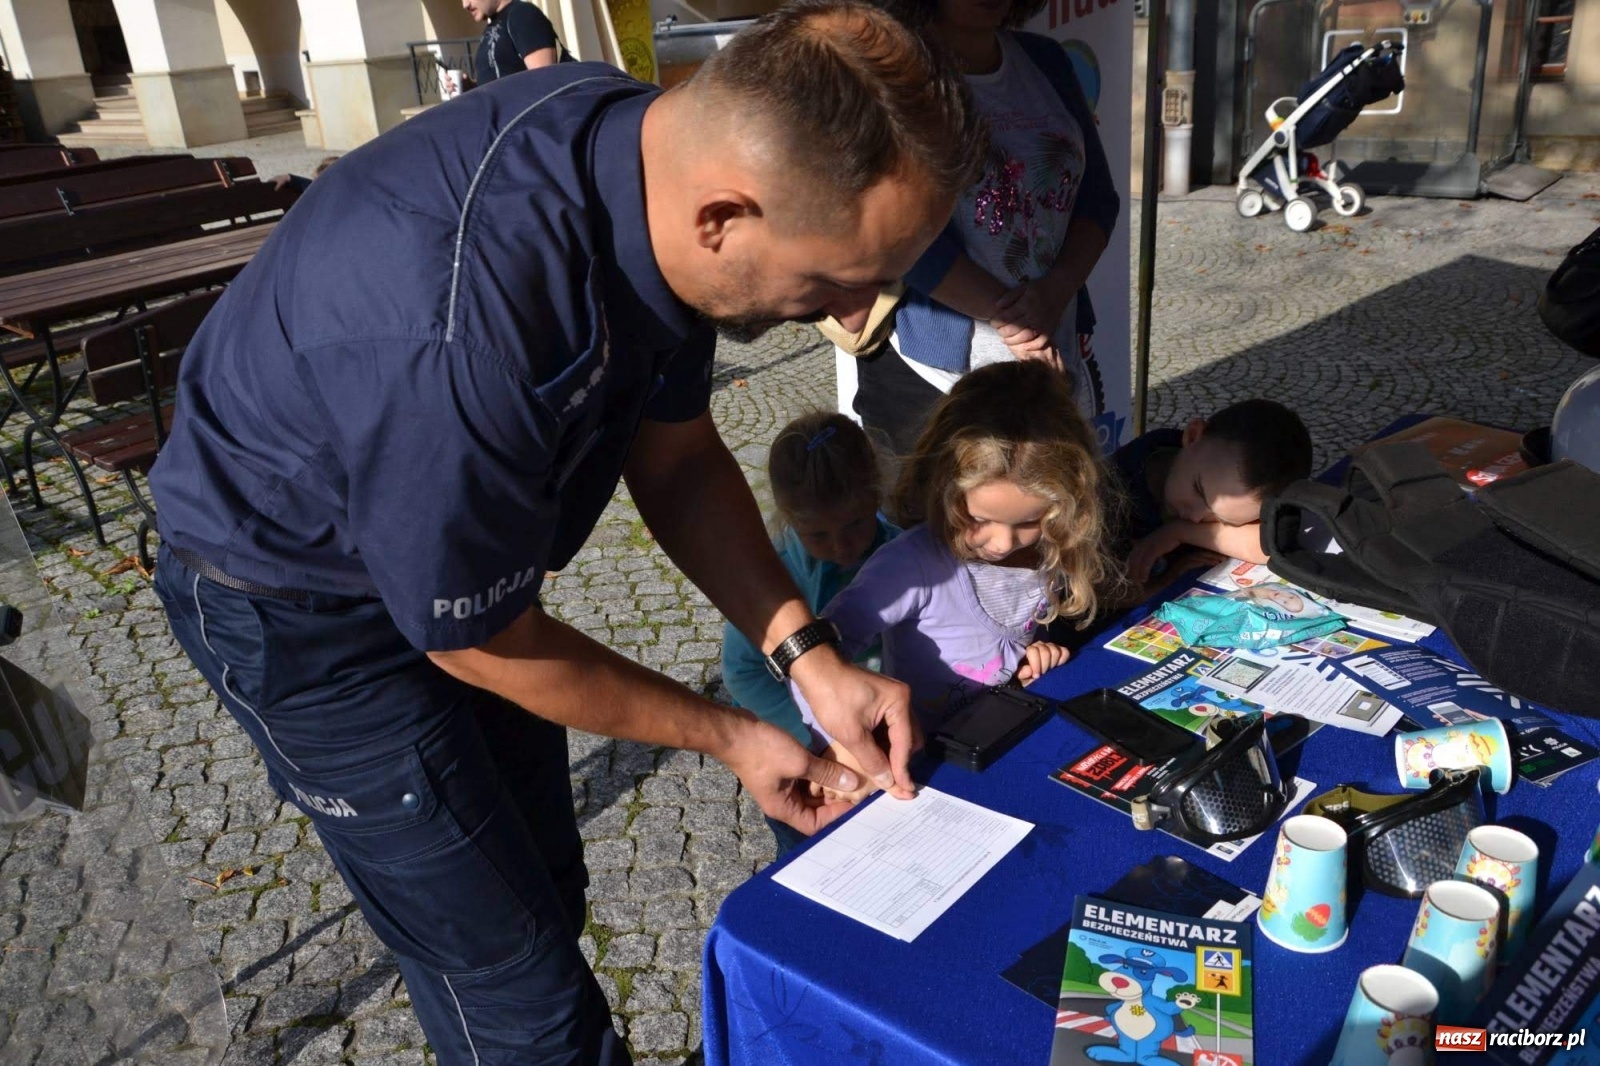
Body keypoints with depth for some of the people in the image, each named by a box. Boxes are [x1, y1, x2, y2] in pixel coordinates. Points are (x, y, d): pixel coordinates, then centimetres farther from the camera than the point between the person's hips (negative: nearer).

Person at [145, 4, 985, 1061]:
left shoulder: (662, 145, -17)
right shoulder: (462, 334, -42)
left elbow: (675, 450, -4)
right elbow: (480, 644, -24)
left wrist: (810, 654, -13)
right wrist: (734, 736, -11)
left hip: (464, 532, 7)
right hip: (304, 600, -7)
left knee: (546, 889, 21)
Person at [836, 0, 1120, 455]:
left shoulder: (1046, 61, 10)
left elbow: (1097, 197, 7)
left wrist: (1057, 289, -11)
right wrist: (1006, 313, -17)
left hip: (1056, 356, 6)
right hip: (926, 365, -5)